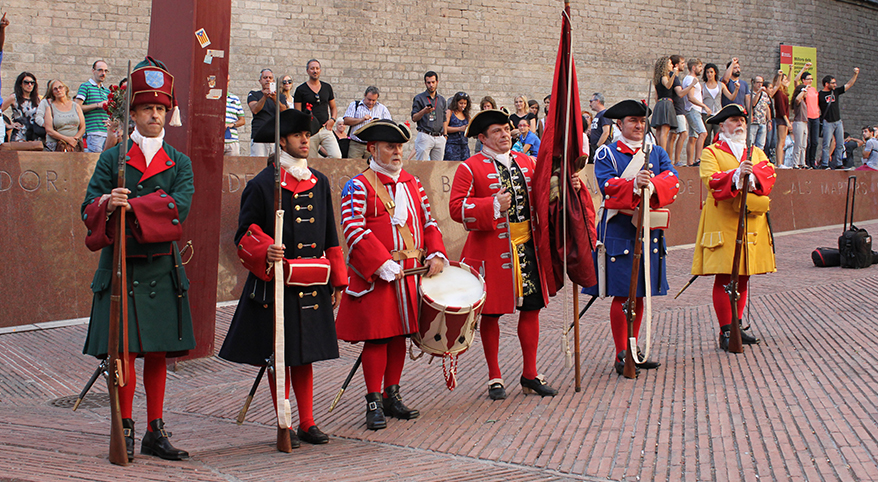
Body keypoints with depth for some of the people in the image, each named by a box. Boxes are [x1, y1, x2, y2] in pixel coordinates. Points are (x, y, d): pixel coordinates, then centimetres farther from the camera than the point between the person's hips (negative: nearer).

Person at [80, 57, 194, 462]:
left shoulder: (179, 163, 9)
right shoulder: (112, 159, 6)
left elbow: (180, 206, -10)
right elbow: (89, 209, -3)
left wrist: (131, 206, -20)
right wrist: (108, 205, -26)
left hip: (162, 269, 2)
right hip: (121, 267, -2)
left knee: (157, 353, 6)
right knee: (124, 351, -5)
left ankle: (155, 433, 14)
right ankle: (124, 430, 7)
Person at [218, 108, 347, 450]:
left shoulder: (320, 182, 12)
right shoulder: (262, 184, -6)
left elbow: (330, 237, 17)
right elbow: (245, 233, -5)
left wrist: (337, 281, 15)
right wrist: (266, 251, -25)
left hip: (313, 286, 5)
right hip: (276, 286, -5)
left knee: (306, 355, 10)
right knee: (279, 356, 2)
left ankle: (307, 423, 18)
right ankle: (284, 426, 12)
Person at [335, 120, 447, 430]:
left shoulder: (412, 183, 14)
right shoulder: (358, 187, -6)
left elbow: (428, 221, 16)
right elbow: (354, 229, -15)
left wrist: (436, 254, -1)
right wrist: (382, 264, -21)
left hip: (410, 273, 6)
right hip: (375, 276, -6)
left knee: (400, 334, 12)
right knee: (377, 337, -5)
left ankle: (392, 397, 23)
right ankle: (374, 404, 3)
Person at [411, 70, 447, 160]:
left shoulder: (442, 100, 17)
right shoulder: (419, 98, 3)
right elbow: (414, 118, -1)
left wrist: (445, 135, 11)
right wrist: (424, 111, -19)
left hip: (439, 138, 4)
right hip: (425, 135, -4)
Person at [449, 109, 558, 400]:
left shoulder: (526, 162, 12)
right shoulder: (470, 168, -4)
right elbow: (457, 208, -11)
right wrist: (493, 206, -21)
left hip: (527, 247, 5)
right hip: (491, 250, -5)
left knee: (531, 308, 7)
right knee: (491, 313, 3)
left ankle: (530, 375, 19)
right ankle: (494, 378, 16)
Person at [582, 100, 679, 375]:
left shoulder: (657, 153, 14)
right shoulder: (606, 154, 1)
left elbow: (672, 181, -3)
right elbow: (608, 185, -16)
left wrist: (652, 185, -24)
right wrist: (634, 185, -34)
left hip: (650, 230, 5)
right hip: (619, 231, -5)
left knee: (640, 293, 11)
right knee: (622, 294, -6)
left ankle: (633, 349, 21)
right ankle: (621, 355, 0)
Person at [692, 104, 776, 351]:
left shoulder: (756, 152, 19)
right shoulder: (711, 153, 4)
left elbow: (769, 174, 1)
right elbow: (711, 181, -14)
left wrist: (752, 175, -20)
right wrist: (737, 175, -29)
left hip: (751, 221, 5)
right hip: (722, 223, -5)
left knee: (743, 277, 9)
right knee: (724, 278, -7)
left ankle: (736, 325, 19)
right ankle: (726, 331, -3)